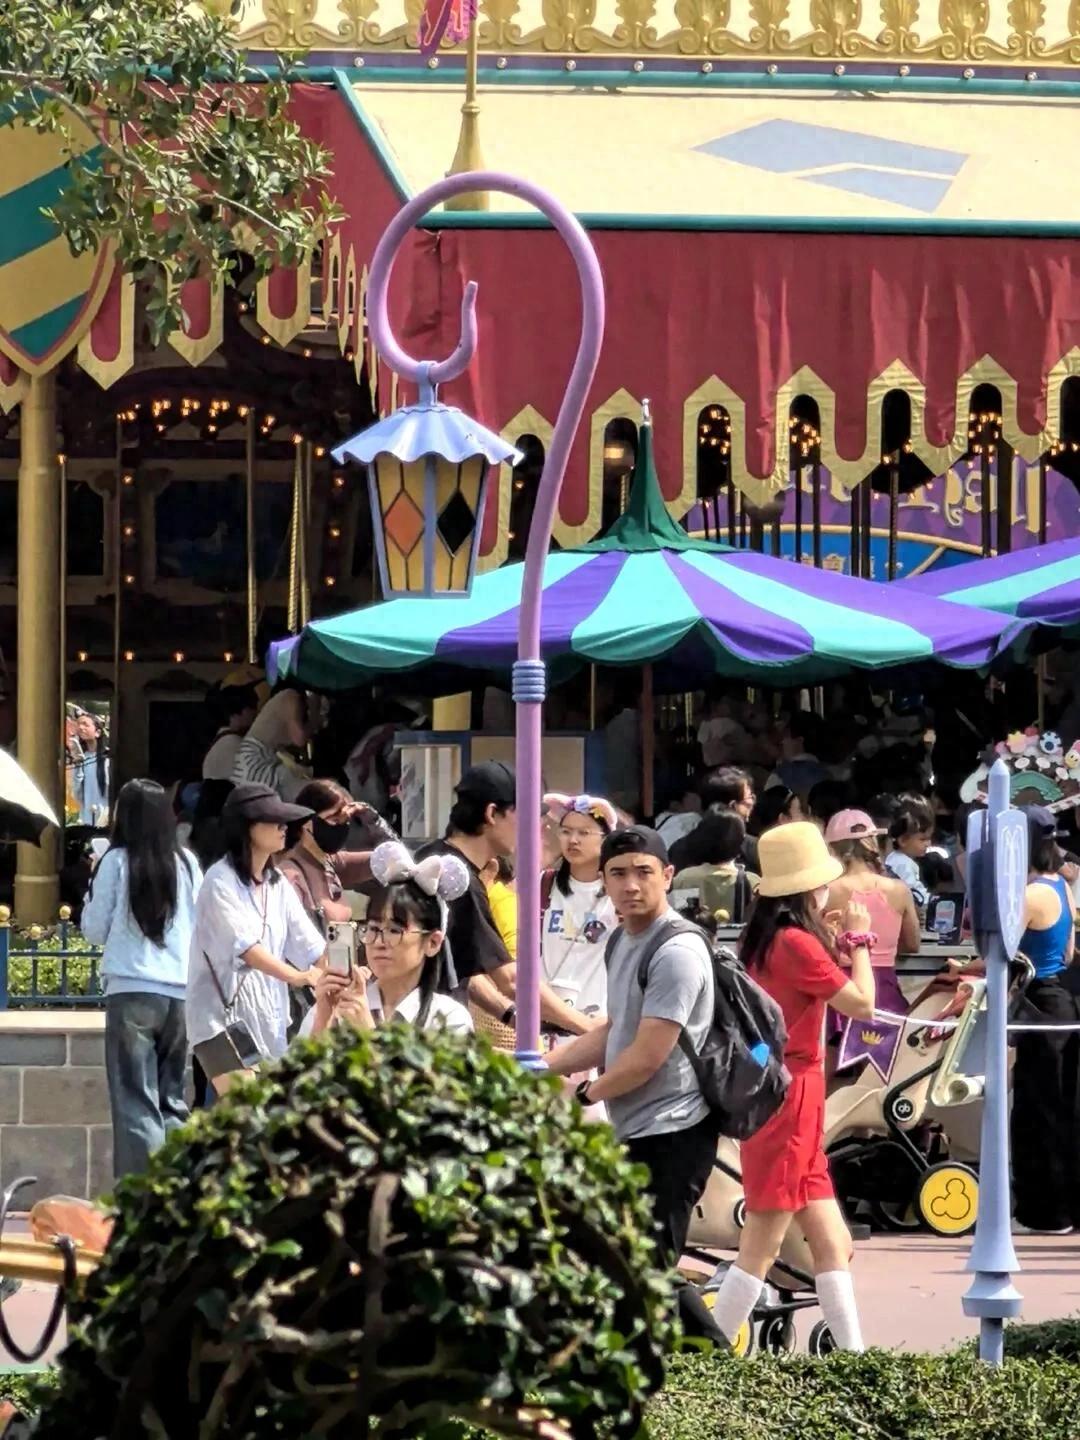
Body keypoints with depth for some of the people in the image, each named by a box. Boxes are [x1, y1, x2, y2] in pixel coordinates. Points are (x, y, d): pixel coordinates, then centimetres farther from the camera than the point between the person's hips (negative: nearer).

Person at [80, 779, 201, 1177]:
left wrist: (93, 888, 18)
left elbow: (94, 929, 4)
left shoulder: (117, 862, -4)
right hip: (181, 993, 4)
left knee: (136, 1103, -4)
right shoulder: (187, 863, 6)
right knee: (172, 1100, 12)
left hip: (132, 992, -4)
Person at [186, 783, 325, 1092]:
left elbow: (310, 945, 8)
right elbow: (245, 945, -22)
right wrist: (298, 977, -35)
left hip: (268, 1017, 7)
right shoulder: (221, 881, -10)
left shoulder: (278, 884, 13)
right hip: (223, 1011, -7)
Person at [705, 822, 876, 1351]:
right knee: (762, 1247, -7)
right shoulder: (797, 943, -16)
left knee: (832, 1244, 10)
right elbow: (862, 1004, -13)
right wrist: (858, 940, 0)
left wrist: (836, 946, 16)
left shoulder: (766, 940, 11)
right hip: (790, 1098, -10)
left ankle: (853, 1357, 11)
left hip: (775, 1093, 10)